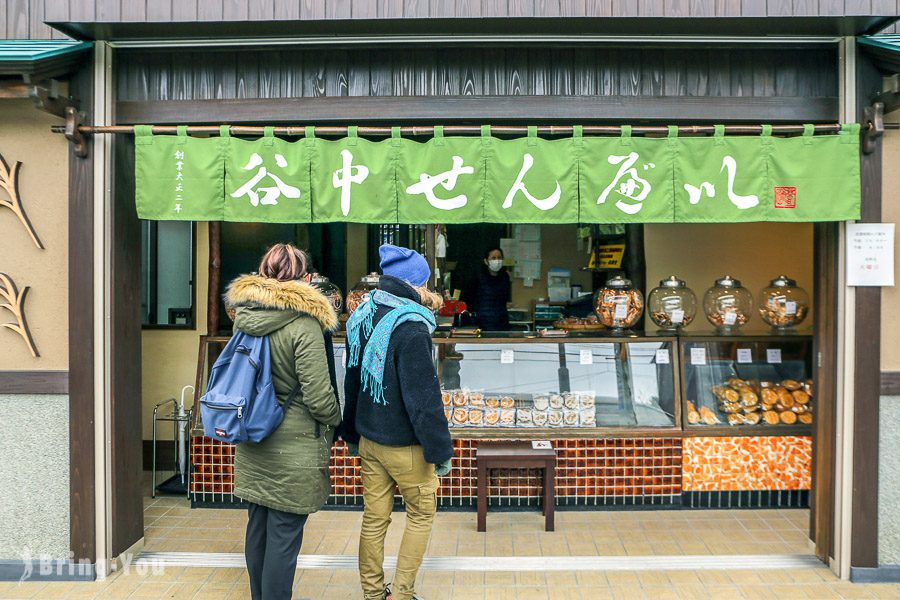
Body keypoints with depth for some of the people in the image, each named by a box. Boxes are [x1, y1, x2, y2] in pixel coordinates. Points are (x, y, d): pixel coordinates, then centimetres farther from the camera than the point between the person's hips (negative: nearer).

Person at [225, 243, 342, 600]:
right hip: (293, 448, -7)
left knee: (258, 526, 18)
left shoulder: (243, 317, 3)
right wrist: (335, 421, 0)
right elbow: (318, 395, -18)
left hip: (253, 444, 7)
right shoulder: (303, 323, -18)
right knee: (284, 534, 2)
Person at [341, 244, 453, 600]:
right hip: (405, 444, -7)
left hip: (369, 440, 7)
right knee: (421, 514, 12)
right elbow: (424, 397, -21)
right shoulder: (410, 327, -21)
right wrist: (440, 451, -13)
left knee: (374, 518, 14)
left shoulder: (361, 317, 4)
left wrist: (352, 434, 23)